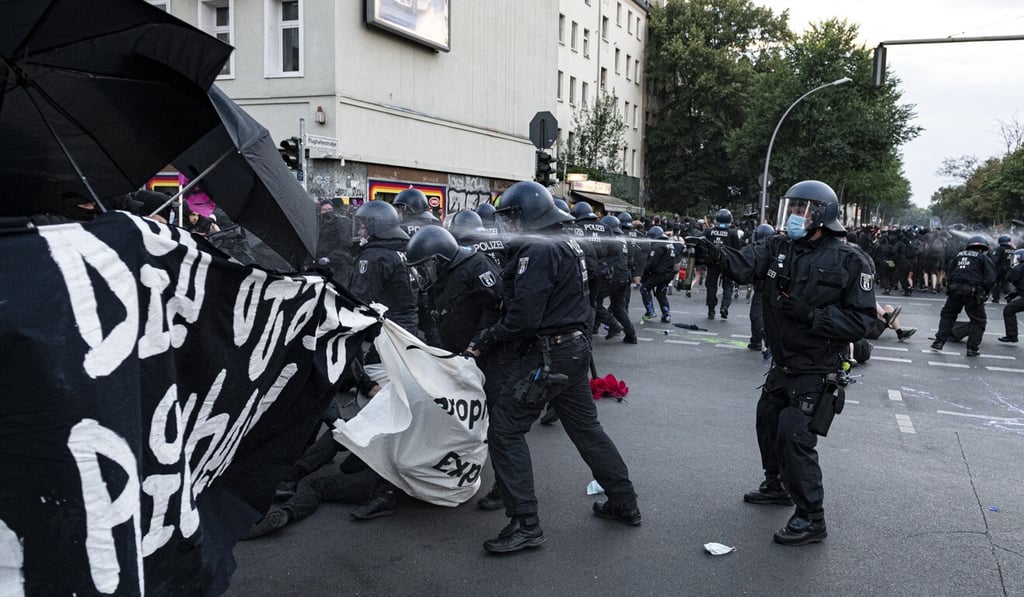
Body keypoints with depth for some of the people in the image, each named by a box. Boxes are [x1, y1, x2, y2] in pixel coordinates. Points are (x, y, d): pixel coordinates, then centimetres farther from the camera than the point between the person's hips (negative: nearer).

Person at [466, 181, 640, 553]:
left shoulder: (538, 250, -17)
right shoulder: (568, 244, 14)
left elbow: (524, 316, -24)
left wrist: (485, 339, -11)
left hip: (547, 355, -10)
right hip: (576, 348, 10)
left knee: (505, 429, -4)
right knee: (586, 427, 19)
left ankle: (526, 524, -2)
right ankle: (624, 504, 29)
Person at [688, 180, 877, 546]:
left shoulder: (849, 262, -14)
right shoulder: (779, 247, -1)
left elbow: (862, 321, -17)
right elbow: (744, 265, -21)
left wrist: (811, 315, -28)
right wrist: (716, 255, -42)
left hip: (816, 372, -7)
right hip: (782, 365, 7)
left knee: (794, 435, -12)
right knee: (768, 423, 21)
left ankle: (811, 518, 3)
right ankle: (777, 486, 44)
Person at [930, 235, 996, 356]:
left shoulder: (959, 255, 16)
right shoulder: (984, 259, 4)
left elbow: (948, 272, 14)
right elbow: (990, 278, -5)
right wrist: (985, 292, 5)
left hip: (955, 290, 3)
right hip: (973, 292, -3)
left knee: (947, 315, 19)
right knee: (978, 320, 11)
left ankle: (939, 342, 13)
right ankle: (972, 348, 8)